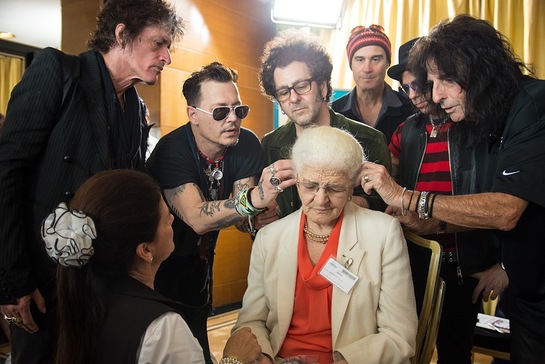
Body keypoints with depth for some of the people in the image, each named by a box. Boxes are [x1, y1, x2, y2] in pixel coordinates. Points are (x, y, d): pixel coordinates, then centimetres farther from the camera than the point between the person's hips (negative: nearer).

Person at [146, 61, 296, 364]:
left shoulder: (247, 145, -13)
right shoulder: (171, 150, -26)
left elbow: (242, 219, -17)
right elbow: (197, 218, -39)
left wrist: (254, 215, -39)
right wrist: (255, 198, -54)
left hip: (200, 262, 4)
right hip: (160, 267, -4)